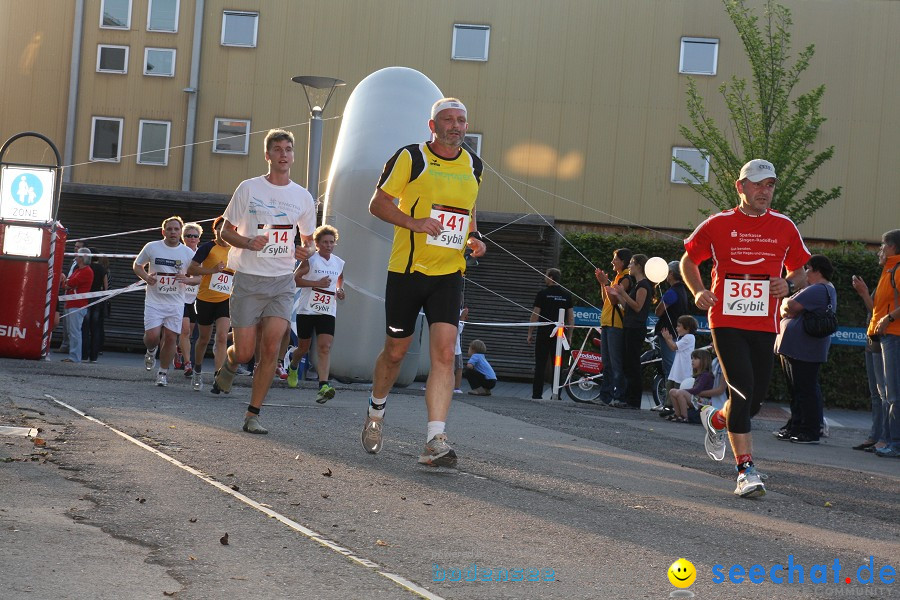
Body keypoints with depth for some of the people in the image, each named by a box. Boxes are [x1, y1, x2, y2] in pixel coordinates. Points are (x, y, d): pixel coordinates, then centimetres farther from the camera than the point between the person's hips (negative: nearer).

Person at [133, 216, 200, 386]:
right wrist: (146, 276, -8)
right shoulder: (152, 247, 0)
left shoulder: (188, 253, 2)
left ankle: (163, 372, 17)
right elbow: (137, 265, 13)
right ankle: (151, 351, 25)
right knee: (152, 337, -12)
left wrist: (188, 280, -15)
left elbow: (199, 277, 8)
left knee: (170, 338, -1)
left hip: (176, 304, 1)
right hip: (154, 301, -1)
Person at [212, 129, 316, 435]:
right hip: (248, 280, -2)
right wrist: (248, 243, -15)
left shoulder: (303, 197, 8)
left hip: (282, 282, 2)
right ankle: (229, 364, 35)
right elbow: (226, 231, 5)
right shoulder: (248, 188, 0)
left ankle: (252, 414, -2)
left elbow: (308, 241, 19)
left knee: (271, 347, -12)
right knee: (245, 351, -4)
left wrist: (306, 251, -5)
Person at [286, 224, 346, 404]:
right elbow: (294, 279, -12)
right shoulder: (310, 260, -5)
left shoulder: (339, 263, 9)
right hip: (307, 310, -2)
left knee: (325, 347, -16)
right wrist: (318, 283, -19)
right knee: (303, 348, 10)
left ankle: (323, 386, -28)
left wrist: (340, 290, 8)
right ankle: (293, 366, 46)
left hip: (328, 312, 2)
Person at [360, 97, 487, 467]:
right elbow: (378, 204, -3)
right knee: (395, 351, 9)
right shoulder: (410, 158, -5)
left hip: (449, 273, 3)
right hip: (407, 269, -2)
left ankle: (435, 441, -17)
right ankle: (375, 412, 38)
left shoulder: (474, 166, 10)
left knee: (444, 353, -13)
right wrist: (413, 222, -18)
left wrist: (474, 238, 6)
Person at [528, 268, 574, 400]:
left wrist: (530, 333, 2)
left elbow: (535, 315, -4)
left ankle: (537, 394, -2)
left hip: (544, 332, -3)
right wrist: (569, 336, 12)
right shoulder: (567, 295, 7)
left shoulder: (542, 294, -3)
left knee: (540, 364, 1)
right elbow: (571, 317, 6)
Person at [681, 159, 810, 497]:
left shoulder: (784, 227, 7)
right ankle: (746, 469, -13)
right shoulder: (719, 224, 2)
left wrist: (789, 284, -5)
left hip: (765, 325, 3)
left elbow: (800, 270, 18)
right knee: (743, 389, -16)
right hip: (726, 320, -3)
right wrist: (698, 291, -4)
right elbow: (688, 260, 13)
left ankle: (716, 419, 40)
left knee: (756, 397, 5)